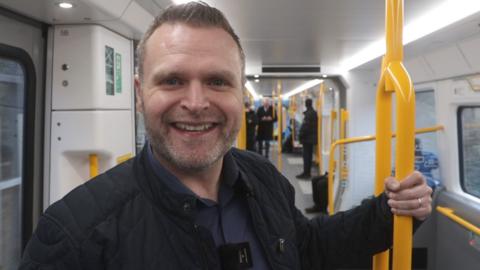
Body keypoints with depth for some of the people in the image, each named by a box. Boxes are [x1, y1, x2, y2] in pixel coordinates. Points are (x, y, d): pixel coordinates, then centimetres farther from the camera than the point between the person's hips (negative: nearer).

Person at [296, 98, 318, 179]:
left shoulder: (308, 113, -17)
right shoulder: (314, 113, 11)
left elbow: (305, 126, -20)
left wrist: (300, 135, -13)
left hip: (307, 138, -9)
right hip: (312, 137, 9)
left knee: (306, 155, -5)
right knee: (309, 155, 13)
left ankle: (306, 173, -4)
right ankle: (308, 172, 19)